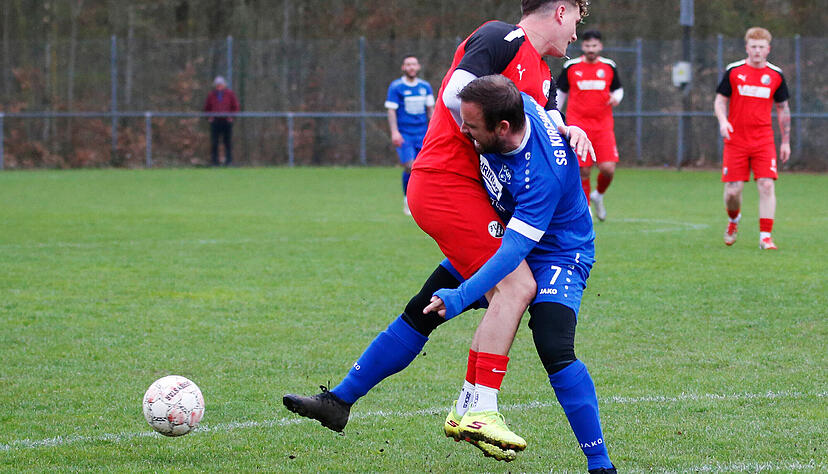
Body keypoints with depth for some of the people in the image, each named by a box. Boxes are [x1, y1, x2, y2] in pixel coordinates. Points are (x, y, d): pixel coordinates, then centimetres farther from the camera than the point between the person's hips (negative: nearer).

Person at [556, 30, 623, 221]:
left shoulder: (609, 66, 6)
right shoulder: (571, 67, 3)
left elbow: (618, 89, 18)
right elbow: (561, 92, 13)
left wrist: (616, 98, -6)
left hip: (603, 125, 1)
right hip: (578, 125, -1)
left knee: (608, 168, -12)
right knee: (583, 171, -6)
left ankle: (598, 195, 19)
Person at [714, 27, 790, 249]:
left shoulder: (776, 75, 5)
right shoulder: (733, 71, 0)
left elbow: (783, 108, 14)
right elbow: (720, 100, 6)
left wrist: (786, 141, 13)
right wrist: (723, 121, -14)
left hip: (763, 141, 1)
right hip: (736, 140, -1)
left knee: (766, 185, -13)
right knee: (733, 191, -2)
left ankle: (766, 237, -8)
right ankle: (734, 220, 30)